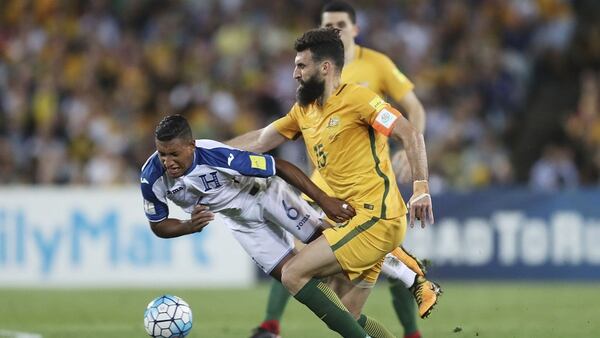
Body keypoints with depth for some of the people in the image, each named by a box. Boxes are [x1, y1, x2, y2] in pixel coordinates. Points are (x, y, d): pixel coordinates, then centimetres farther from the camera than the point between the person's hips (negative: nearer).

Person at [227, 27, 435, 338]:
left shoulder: (356, 98, -9)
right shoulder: (304, 110, 16)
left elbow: (410, 135, -14)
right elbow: (259, 141, 24)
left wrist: (421, 187, -24)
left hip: (376, 218, -9)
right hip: (353, 219, 9)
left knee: (293, 275, -14)